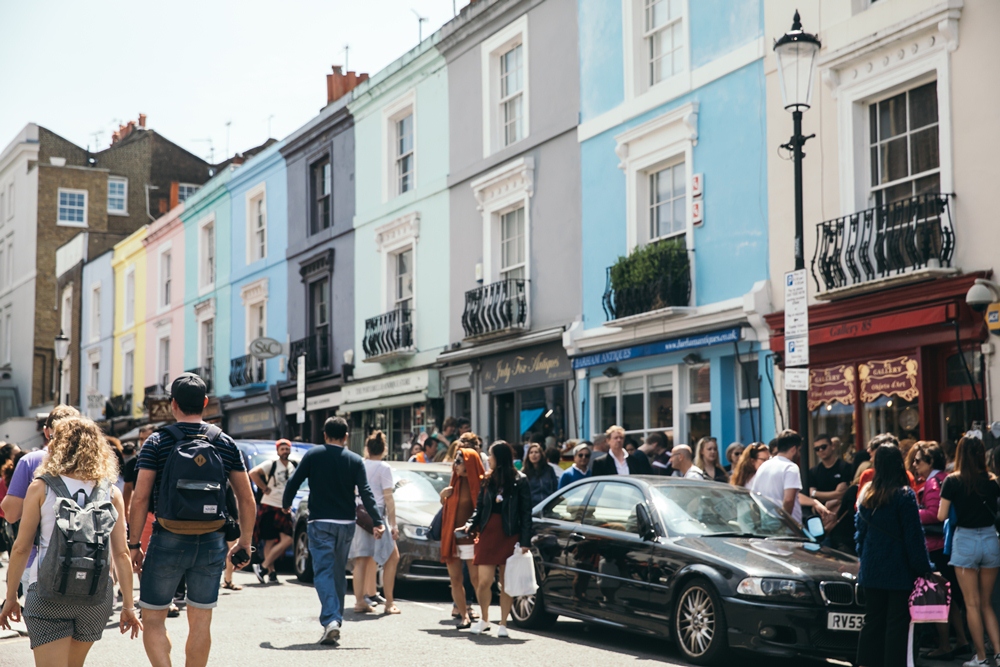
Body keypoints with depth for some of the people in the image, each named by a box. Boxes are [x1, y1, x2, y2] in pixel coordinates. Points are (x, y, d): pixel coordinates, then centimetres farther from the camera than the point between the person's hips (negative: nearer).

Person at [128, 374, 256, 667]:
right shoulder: (226, 444, 4)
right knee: (201, 622, 12)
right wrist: (244, 543, 13)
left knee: (153, 619, 8)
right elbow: (247, 500, 4)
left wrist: (134, 544, -2)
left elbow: (140, 498, -9)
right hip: (211, 544, 3)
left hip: (168, 543, -2)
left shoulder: (157, 442, -4)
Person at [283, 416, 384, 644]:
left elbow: (293, 482, -1)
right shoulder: (355, 461, 2)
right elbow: (366, 493, -5)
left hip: (320, 523, -3)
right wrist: (377, 522, -7)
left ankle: (330, 619, -24)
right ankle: (336, 620, 22)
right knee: (339, 573, 16)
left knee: (323, 572, -5)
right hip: (346, 523, 3)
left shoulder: (313, 455, -2)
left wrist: (286, 505, 17)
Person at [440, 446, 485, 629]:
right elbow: (446, 508, 22)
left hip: (470, 538, -6)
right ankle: (463, 615, 9)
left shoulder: (480, 483, -6)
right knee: (455, 579, 4)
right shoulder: (455, 482, 14)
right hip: (451, 537, 6)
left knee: (476, 579, -5)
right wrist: (443, 496, 2)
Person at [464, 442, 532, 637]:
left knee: (506, 583, 4)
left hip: (509, 536, -3)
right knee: (484, 581, -2)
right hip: (487, 534, 3)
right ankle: (483, 620, 18)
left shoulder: (519, 481, -3)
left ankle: (503, 624, 14)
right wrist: (470, 525, -7)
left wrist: (525, 541, -10)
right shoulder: (487, 480, 10)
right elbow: (479, 508, 11)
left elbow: (526, 513, -4)